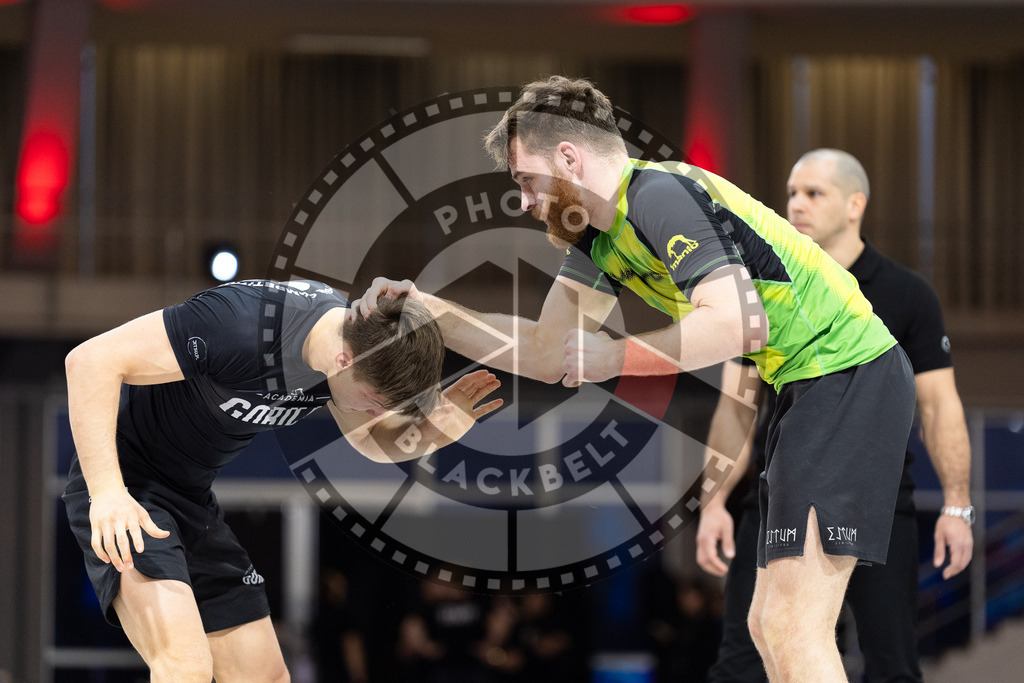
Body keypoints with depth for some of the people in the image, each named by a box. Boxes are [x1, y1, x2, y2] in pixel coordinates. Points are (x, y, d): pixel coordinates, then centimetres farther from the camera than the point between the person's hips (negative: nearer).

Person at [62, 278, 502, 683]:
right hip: (122, 487, -8)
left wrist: (431, 434, -11)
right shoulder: (242, 324, -31)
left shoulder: (363, 341, -7)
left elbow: (371, 441, 12)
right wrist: (106, 493, -37)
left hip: (195, 499, 8)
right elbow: (90, 360, -30)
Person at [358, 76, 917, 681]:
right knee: (771, 625, 13)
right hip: (809, 384, 11)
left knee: (793, 626, -16)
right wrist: (429, 312, 8)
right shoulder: (599, 234, 14)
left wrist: (616, 359, -21)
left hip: (850, 378, -11)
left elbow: (738, 322, -30)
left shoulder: (661, 194, -18)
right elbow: (545, 353, 17)